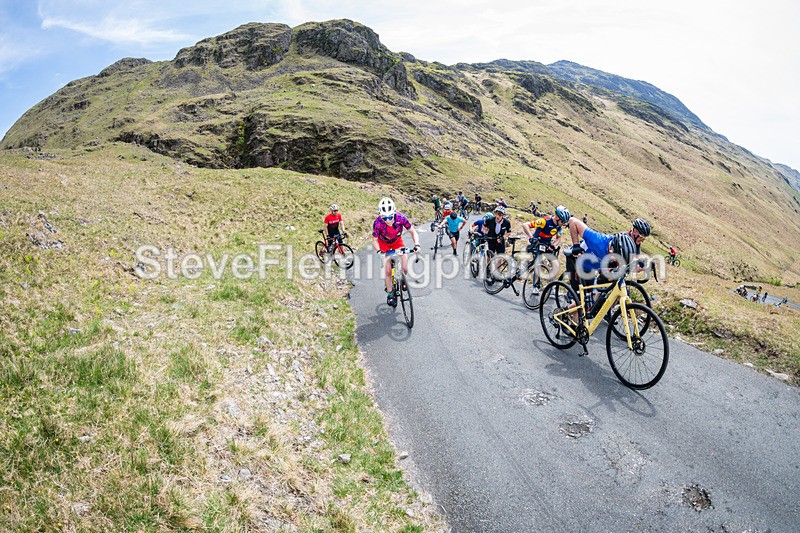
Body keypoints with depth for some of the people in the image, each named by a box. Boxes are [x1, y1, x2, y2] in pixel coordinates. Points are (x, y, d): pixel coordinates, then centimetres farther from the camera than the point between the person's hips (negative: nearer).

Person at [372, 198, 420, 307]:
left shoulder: (400, 218, -33)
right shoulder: (378, 223, -34)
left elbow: (413, 232, -21)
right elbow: (374, 240, -21)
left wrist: (416, 244, -38)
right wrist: (378, 251, -40)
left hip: (397, 241, 1)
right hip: (384, 243, -1)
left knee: (405, 268, -9)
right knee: (388, 271, -9)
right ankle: (390, 294, 10)